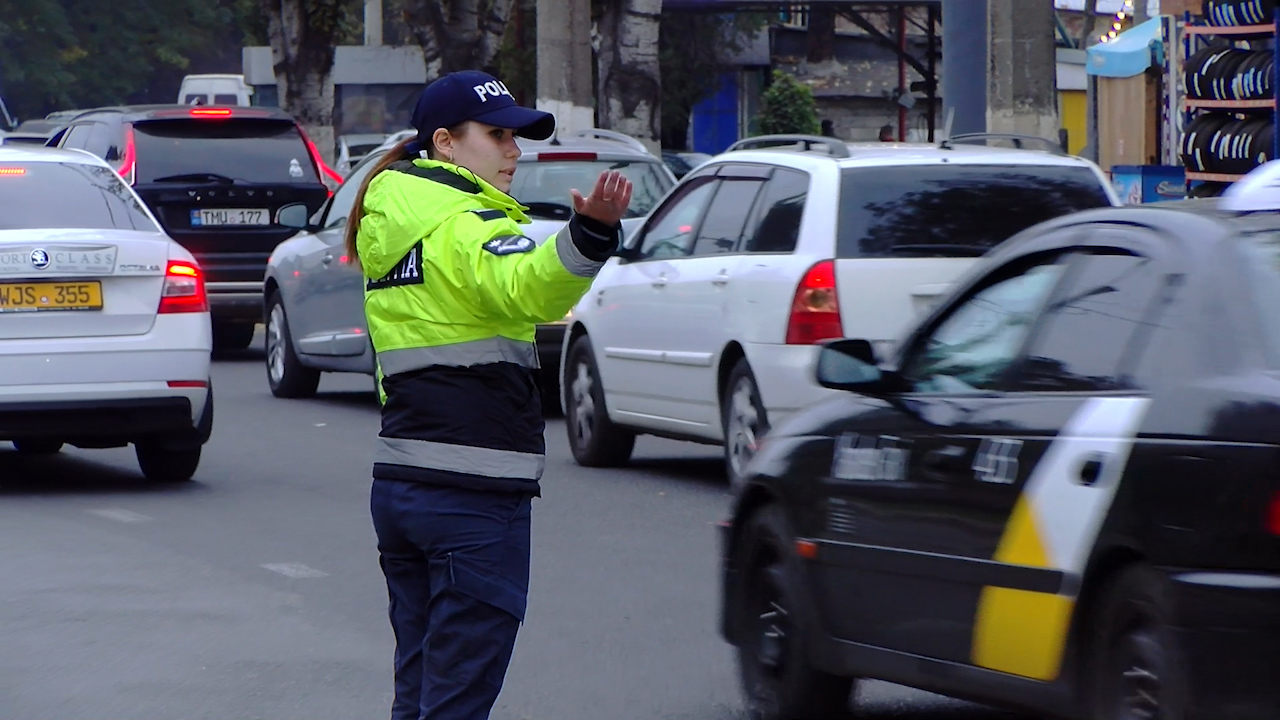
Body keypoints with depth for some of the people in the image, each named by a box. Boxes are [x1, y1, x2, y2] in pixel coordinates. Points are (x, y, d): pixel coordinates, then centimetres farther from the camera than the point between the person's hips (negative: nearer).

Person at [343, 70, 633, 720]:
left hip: (398, 482, 9)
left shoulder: (386, 224, 16)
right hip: (474, 494, -9)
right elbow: (524, 288, -35)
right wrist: (590, 234, -52)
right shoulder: (467, 227, -13)